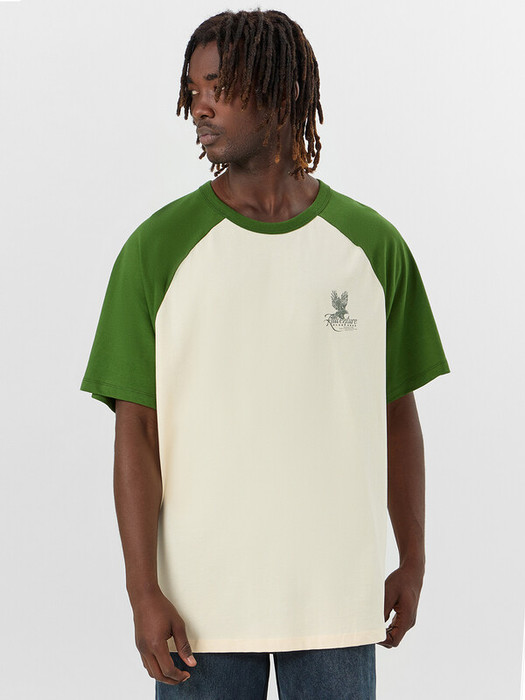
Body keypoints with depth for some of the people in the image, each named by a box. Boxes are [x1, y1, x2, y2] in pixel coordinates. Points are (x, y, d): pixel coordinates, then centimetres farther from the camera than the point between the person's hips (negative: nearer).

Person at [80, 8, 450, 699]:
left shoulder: (372, 245, 2)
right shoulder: (158, 248, -4)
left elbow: (396, 411, 9)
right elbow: (136, 429, -5)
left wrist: (413, 562, 12)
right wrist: (143, 592, -10)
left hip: (339, 593, 2)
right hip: (203, 598, -1)